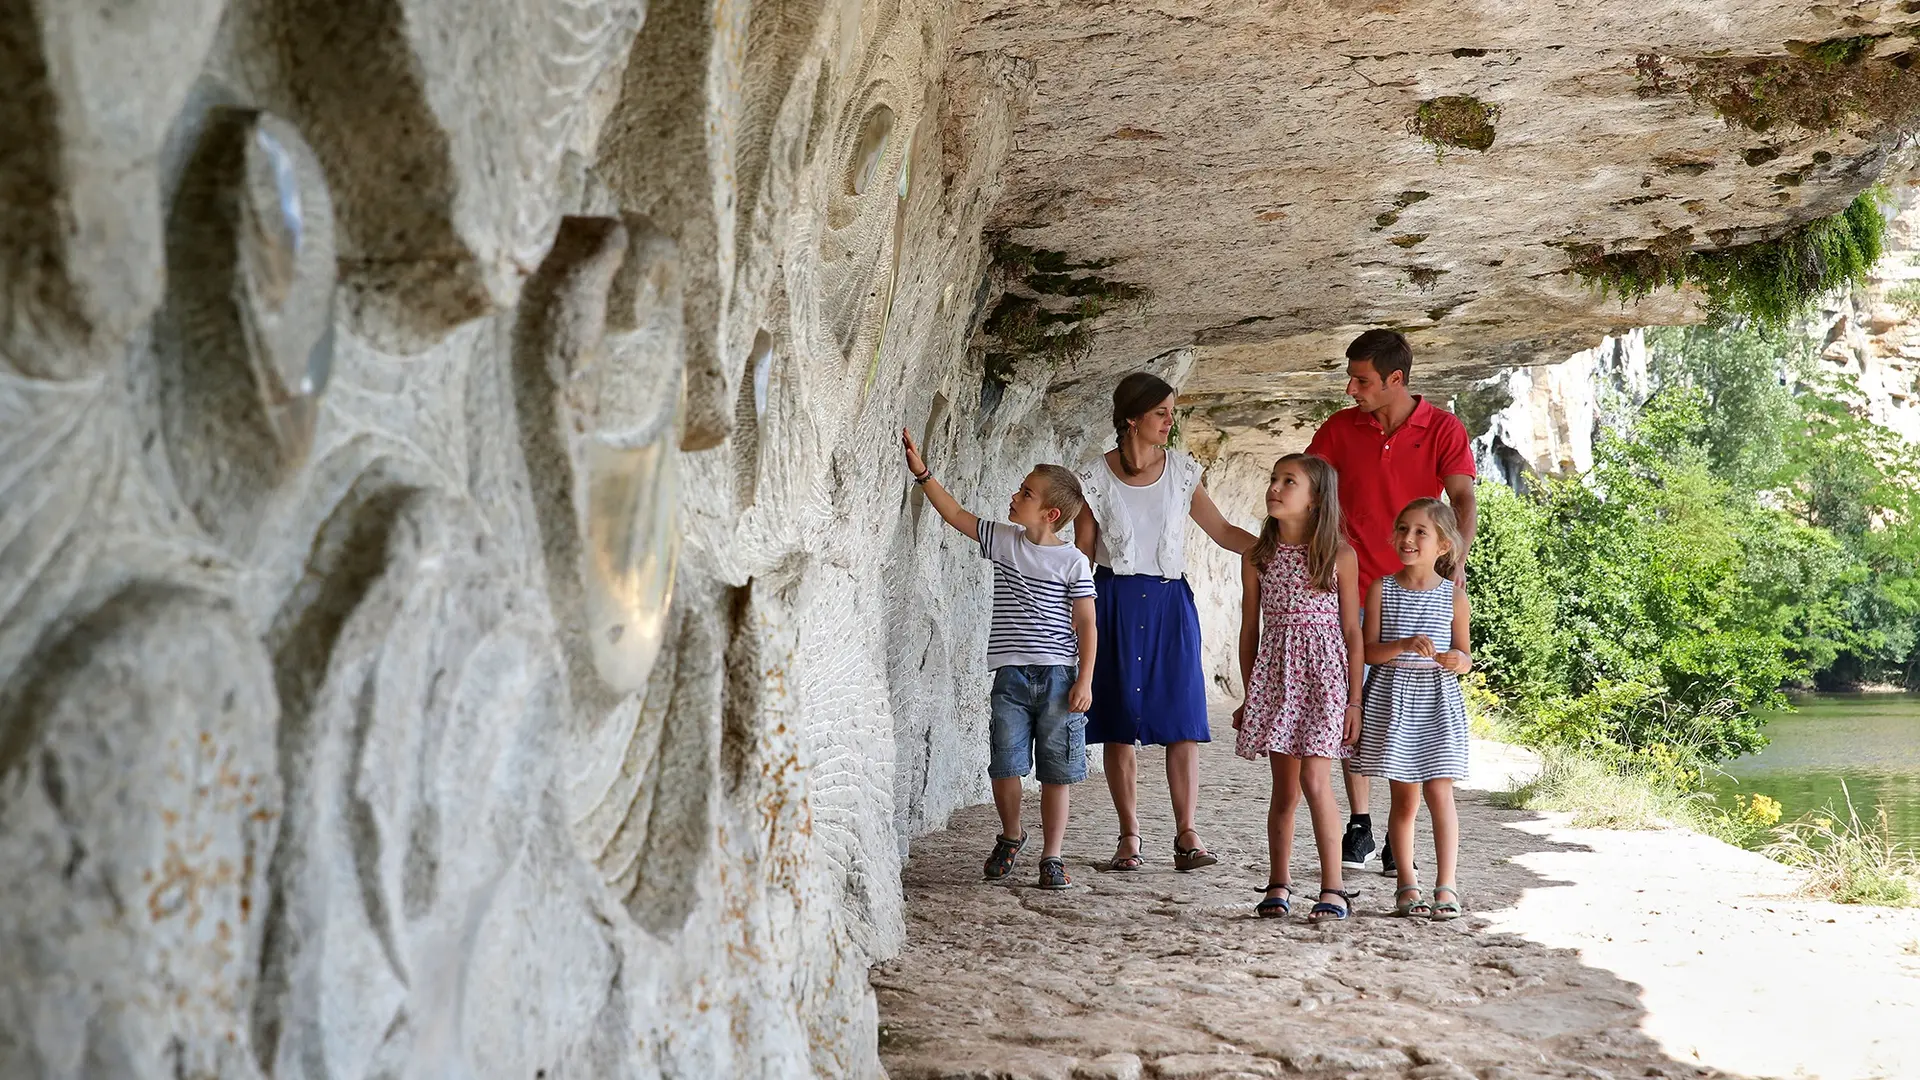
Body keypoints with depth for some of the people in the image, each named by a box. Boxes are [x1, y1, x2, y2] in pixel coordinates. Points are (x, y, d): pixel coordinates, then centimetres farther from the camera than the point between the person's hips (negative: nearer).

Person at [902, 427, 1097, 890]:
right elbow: (955, 514, 14)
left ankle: (1052, 856, 13)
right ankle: (1010, 836, 25)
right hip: (1011, 675, 3)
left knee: (1056, 773, 3)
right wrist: (922, 472, 8)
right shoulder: (1003, 540, 7)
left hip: (1058, 675, -3)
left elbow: (1086, 626, -3)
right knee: (1005, 766, -1)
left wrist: (1084, 681, -9)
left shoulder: (1072, 562, -4)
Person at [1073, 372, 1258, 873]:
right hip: (1116, 601, -1)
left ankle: (1186, 836, -4)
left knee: (1183, 719, -6)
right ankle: (1129, 838, 8)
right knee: (1120, 723, 0)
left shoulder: (1181, 470, 5)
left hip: (1170, 603, 2)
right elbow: (1082, 553, 3)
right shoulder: (1095, 477, -1)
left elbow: (1223, 532, 8)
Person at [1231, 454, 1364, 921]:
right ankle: (1278, 883, 18)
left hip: (1324, 672, -3)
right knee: (1285, 787, 7)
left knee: (1315, 781, -12)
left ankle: (1334, 888, -6)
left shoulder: (1339, 555, -2)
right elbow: (1250, 629, 11)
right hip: (1275, 675, 3)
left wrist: (1354, 700, -3)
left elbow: (1352, 631, 0)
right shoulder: (1257, 556, 5)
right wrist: (1249, 697, 10)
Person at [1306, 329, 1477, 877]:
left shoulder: (1443, 429, -2)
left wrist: (1456, 557, -33)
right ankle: (1359, 826, 8)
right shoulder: (1340, 429, 4)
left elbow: (1462, 498, -14)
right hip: (1354, 589, 2)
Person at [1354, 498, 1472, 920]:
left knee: (1439, 793, -6)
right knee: (1403, 796, 6)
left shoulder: (1453, 595, 3)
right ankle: (1406, 884, 15)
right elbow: (1368, 650, -4)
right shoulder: (1382, 589, 2)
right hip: (1393, 699, 0)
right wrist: (1404, 645, -22)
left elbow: (1464, 656, 8)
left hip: (1438, 698, 0)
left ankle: (1446, 886, -2)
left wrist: (1458, 660, -15)